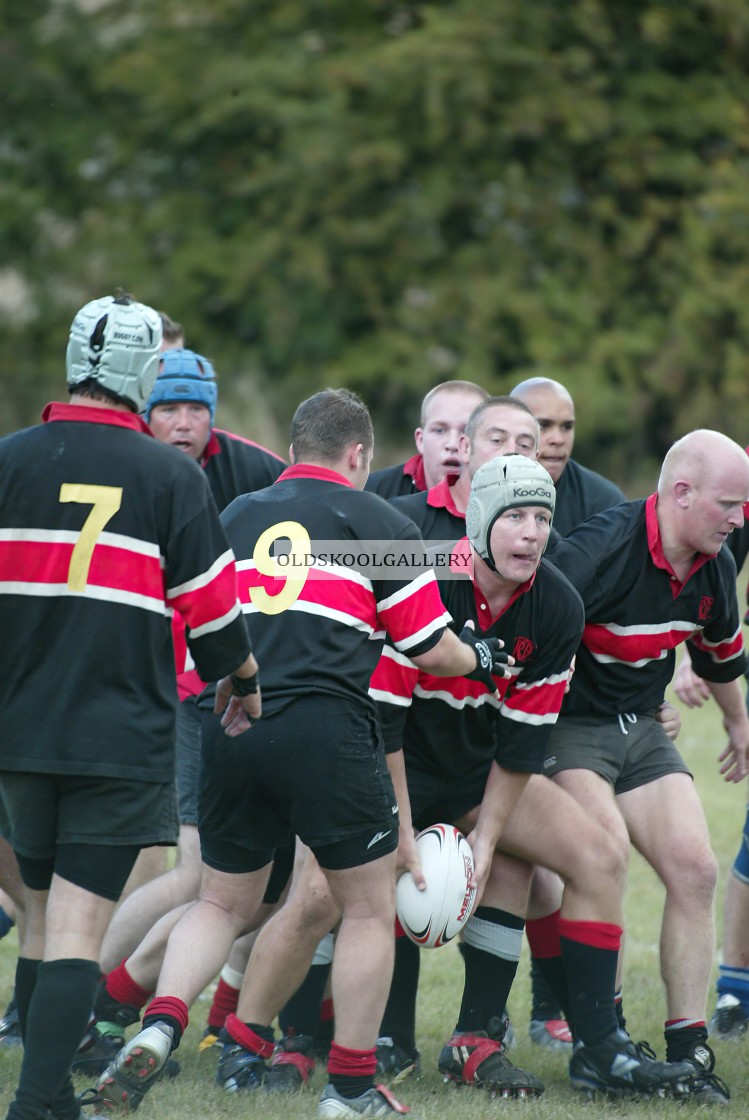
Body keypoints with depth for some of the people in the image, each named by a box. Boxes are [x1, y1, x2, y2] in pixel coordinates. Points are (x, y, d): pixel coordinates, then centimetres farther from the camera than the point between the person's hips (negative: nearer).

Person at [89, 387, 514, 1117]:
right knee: (369, 909, 11)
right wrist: (480, 658, 27)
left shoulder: (233, 517, 17)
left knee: (222, 904, 18)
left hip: (230, 729, 4)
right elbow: (430, 650, 6)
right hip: (326, 728, -4)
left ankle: (160, 1025, -6)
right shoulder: (378, 524, 6)